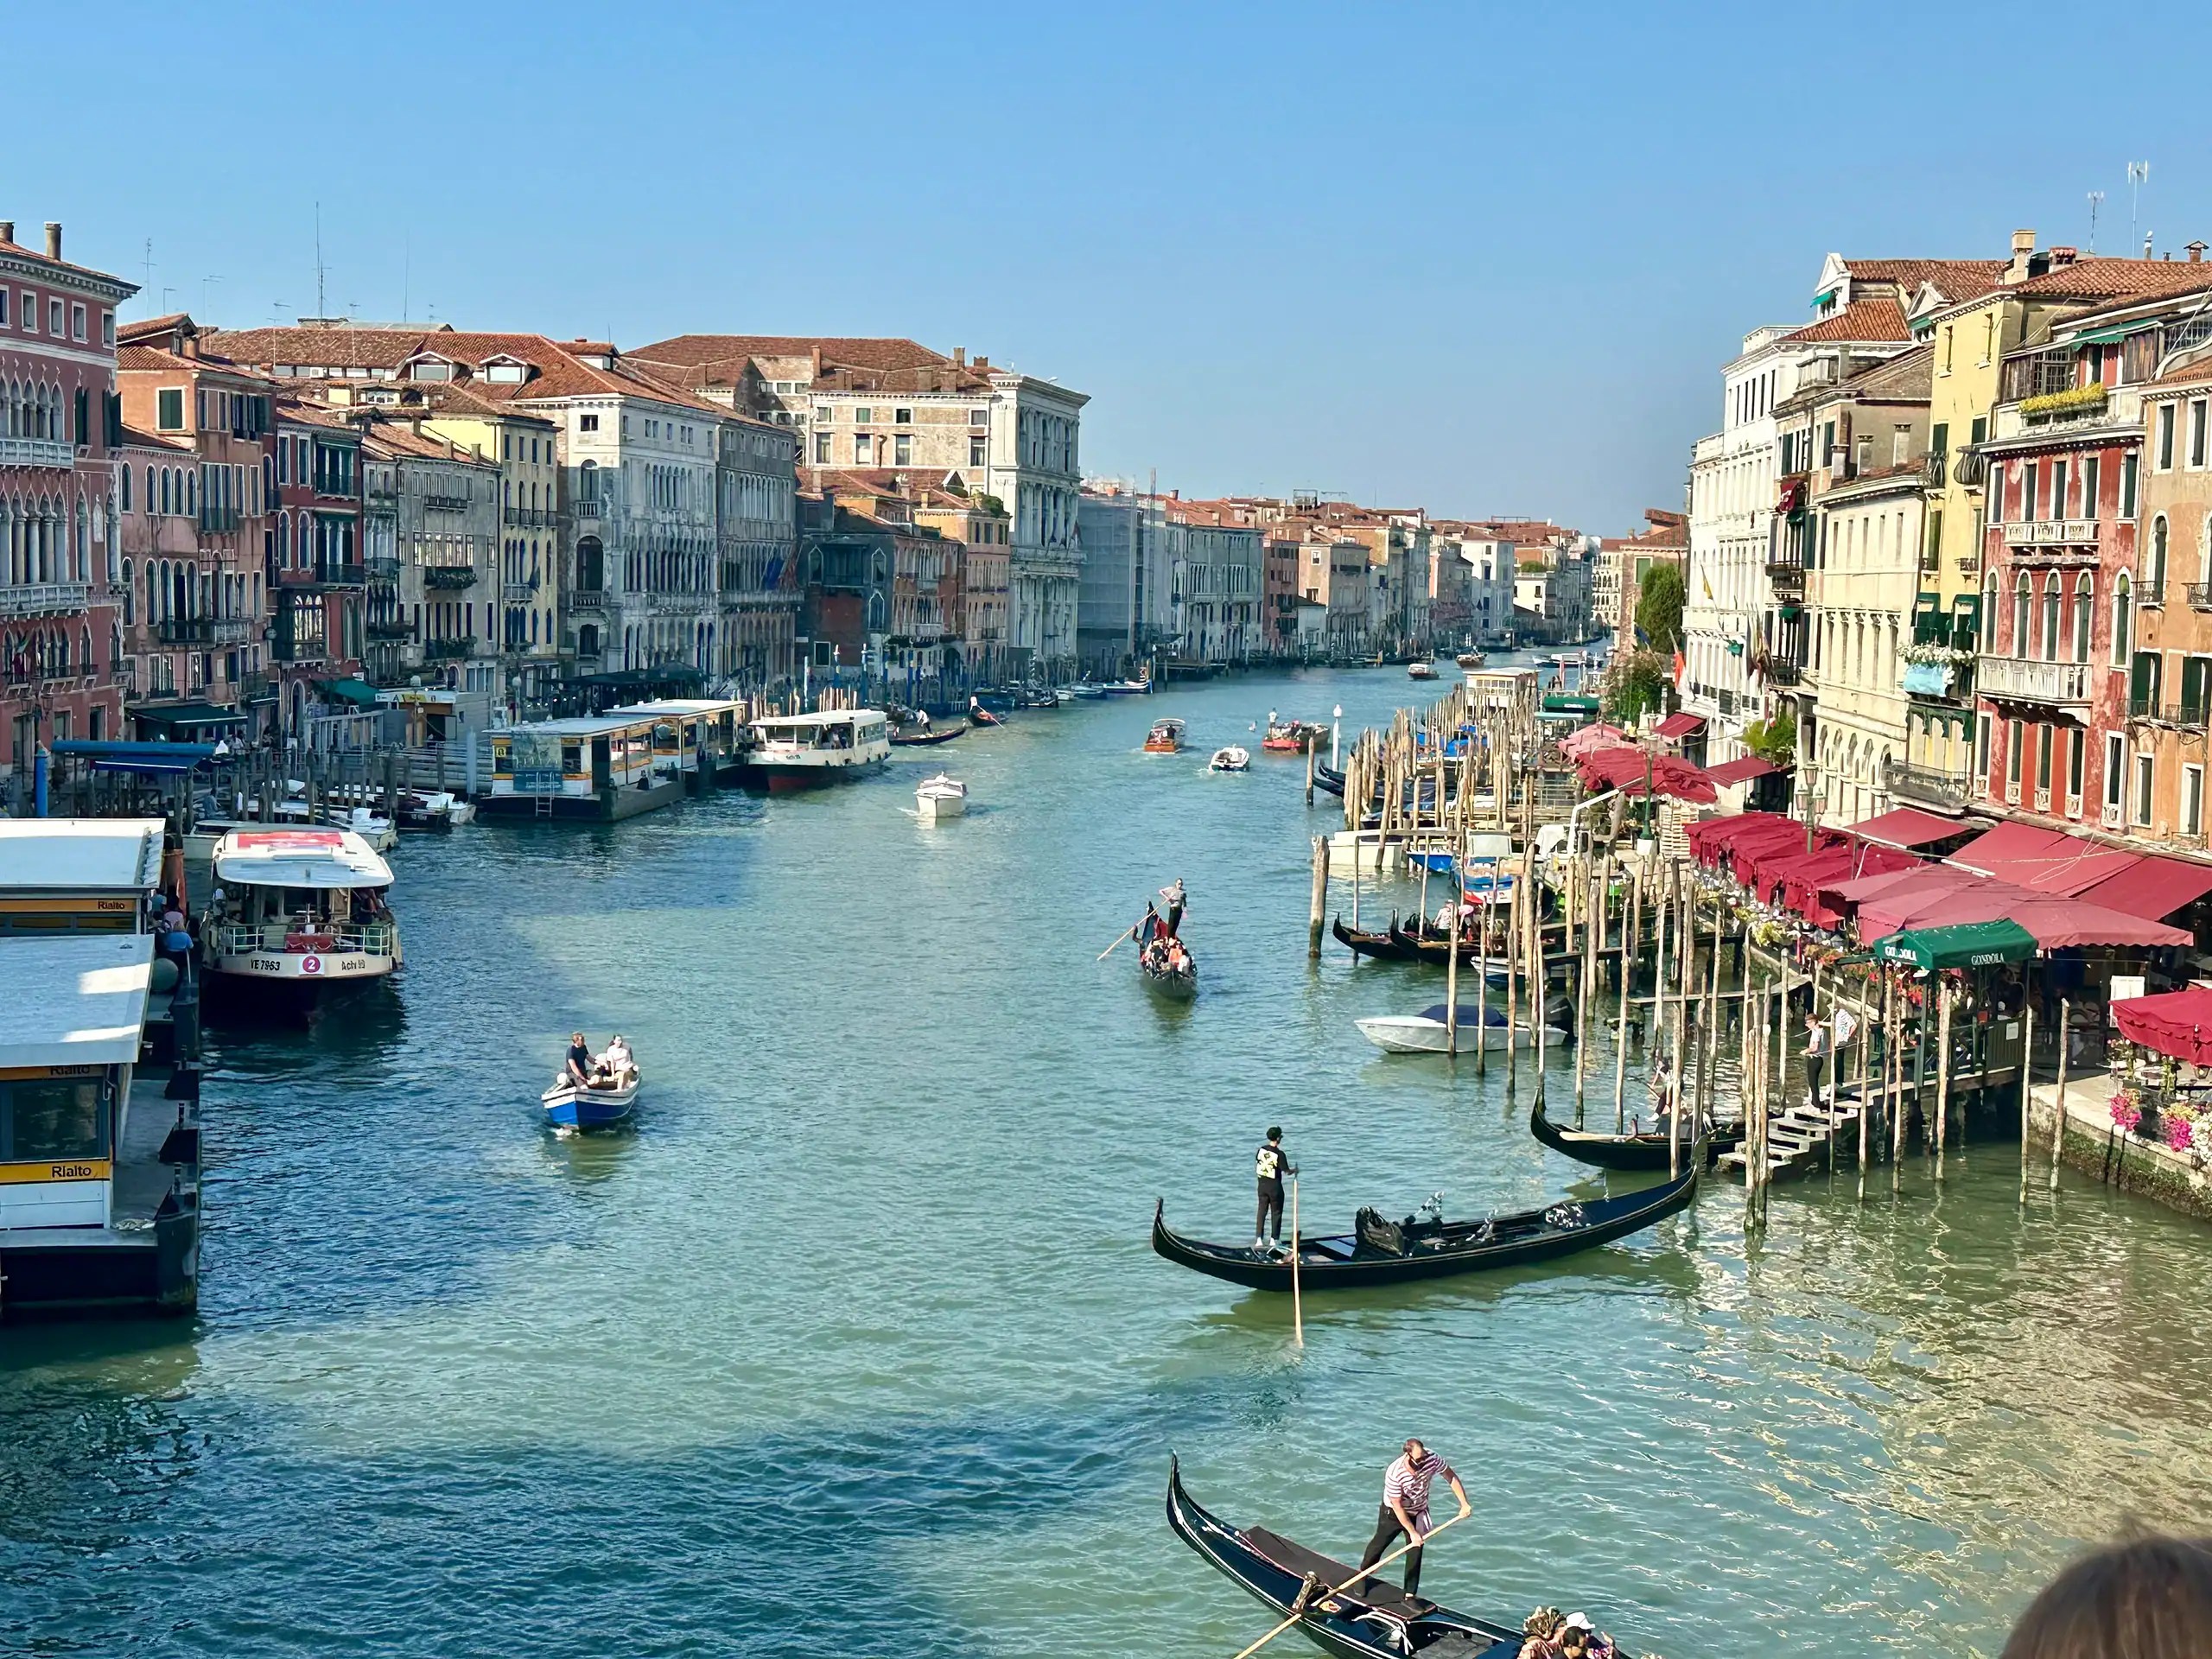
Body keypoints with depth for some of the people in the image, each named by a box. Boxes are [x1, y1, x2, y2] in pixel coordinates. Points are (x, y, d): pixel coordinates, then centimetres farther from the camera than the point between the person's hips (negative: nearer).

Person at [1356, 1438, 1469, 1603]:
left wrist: (1464, 1504, -13)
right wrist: (1412, 1532, -22)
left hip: (1418, 1513, 3)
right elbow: (1397, 1507, -26)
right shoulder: (1394, 1473, -36)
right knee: (1379, 1543, 14)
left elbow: (1451, 1477, -9)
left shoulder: (1432, 1460, -25)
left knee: (1415, 1554, 2)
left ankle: (1410, 1595, 13)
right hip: (1393, 1514, -3)